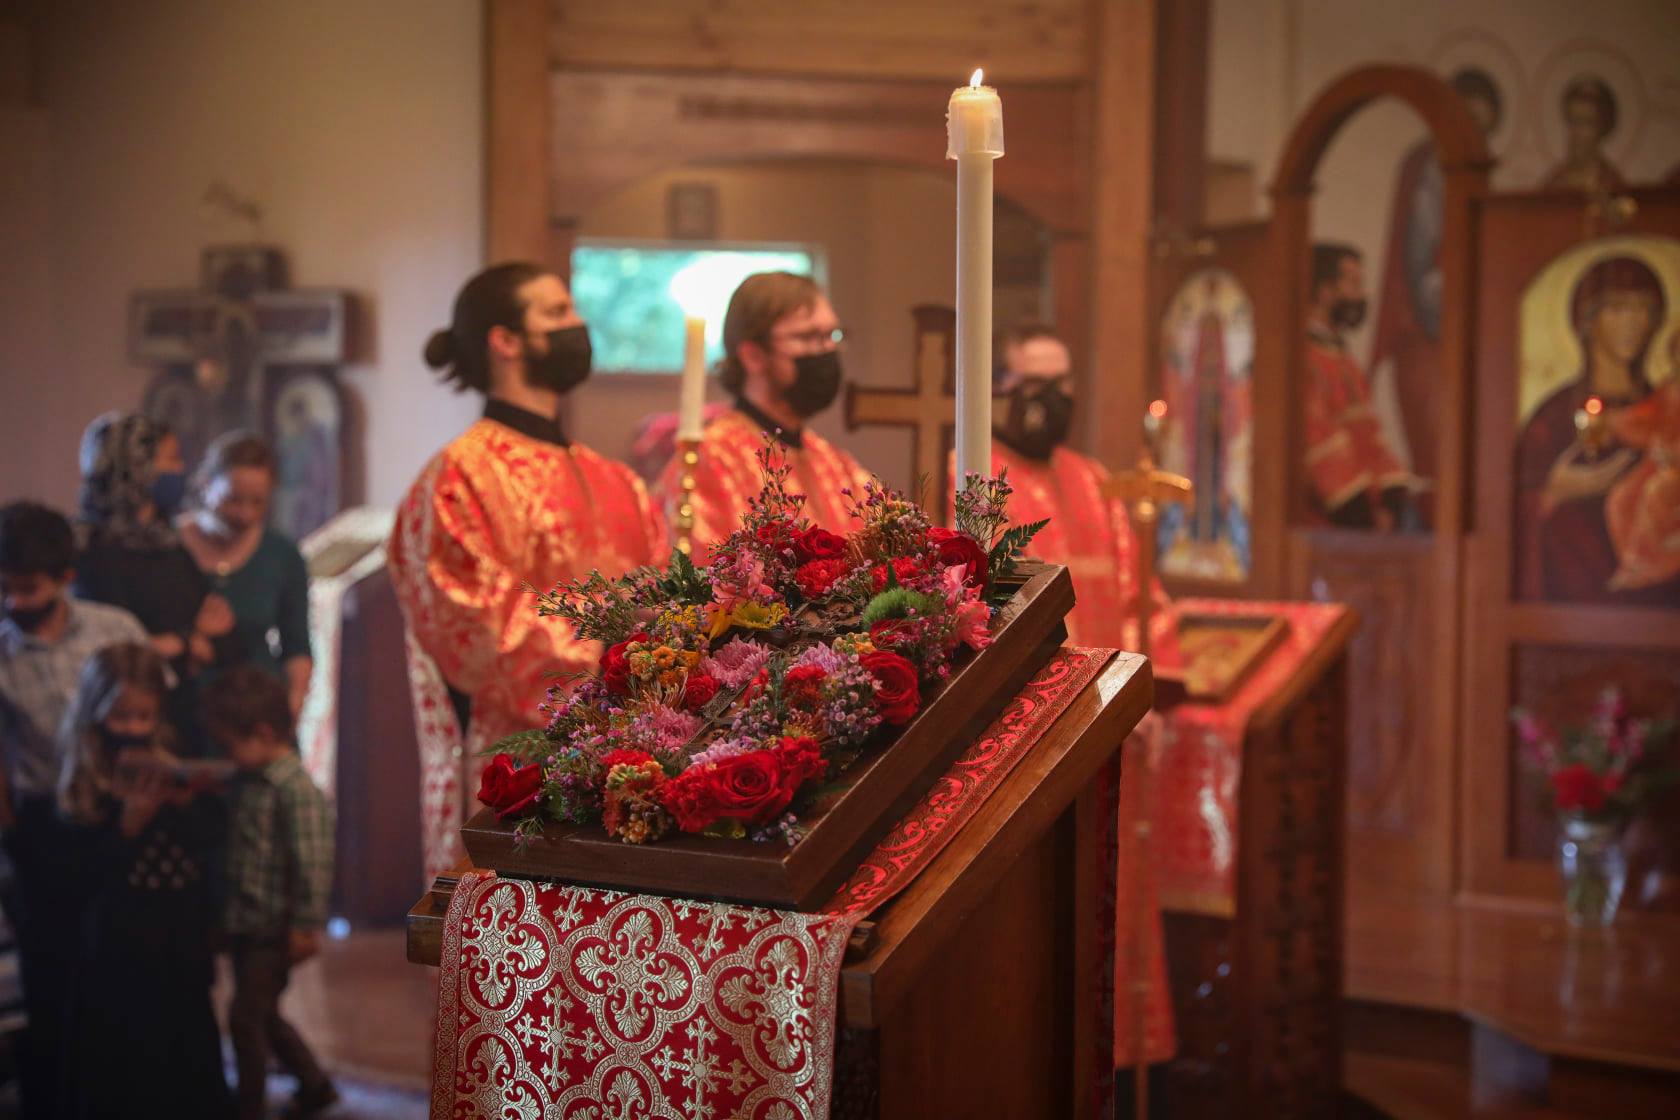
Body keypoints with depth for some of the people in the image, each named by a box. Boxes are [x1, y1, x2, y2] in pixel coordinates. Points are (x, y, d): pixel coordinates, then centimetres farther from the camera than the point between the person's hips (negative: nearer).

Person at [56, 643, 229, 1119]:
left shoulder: (174, 770, 6)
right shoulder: (83, 788, -5)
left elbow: (213, 834, -6)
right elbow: (82, 873, -12)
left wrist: (183, 792, -21)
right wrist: (128, 823, -22)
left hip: (180, 936, 3)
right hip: (118, 941, -3)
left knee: (186, 1053, 10)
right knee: (120, 1063, 1)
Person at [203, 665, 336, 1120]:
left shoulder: (297, 790, -20)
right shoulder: (248, 782, 7)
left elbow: (312, 862, -22)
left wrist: (306, 926, -20)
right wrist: (226, 916, 19)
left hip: (273, 931, -9)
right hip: (245, 925, 9)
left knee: (246, 1015, -4)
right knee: (263, 1016, 18)